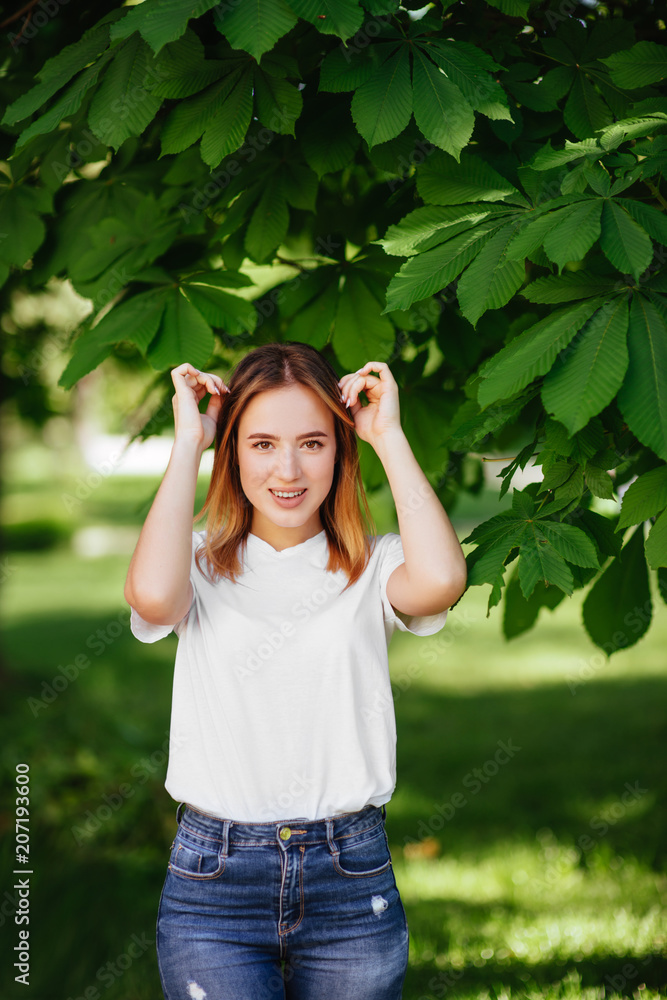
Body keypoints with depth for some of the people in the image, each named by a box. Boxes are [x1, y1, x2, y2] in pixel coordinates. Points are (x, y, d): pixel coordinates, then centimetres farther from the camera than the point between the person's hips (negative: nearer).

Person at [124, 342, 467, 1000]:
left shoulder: (372, 566, 3)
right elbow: (153, 595, -21)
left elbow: (440, 580, -20)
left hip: (352, 879, 1)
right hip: (213, 877, -1)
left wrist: (389, 436, -9)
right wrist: (188, 442, -9)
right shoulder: (202, 565, 3)